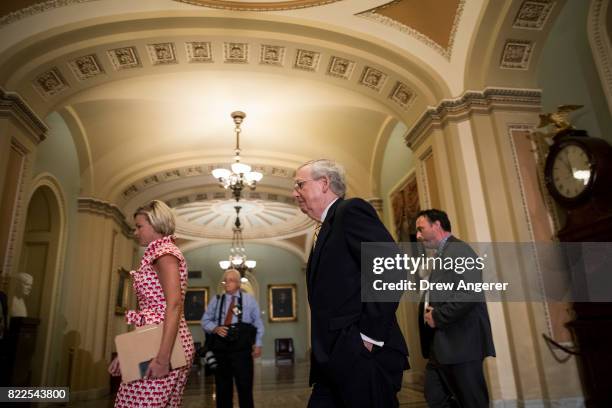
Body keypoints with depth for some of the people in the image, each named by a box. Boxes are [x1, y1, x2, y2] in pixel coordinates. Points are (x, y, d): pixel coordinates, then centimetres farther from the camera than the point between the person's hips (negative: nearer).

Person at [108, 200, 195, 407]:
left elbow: (174, 305, -21)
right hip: (157, 342, 9)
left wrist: (162, 357, -26)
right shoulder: (161, 254, 20)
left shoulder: (164, 250, -9)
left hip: (164, 345, -9)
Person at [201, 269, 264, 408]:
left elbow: (258, 323, 8)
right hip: (221, 347, 2)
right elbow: (205, 321, 11)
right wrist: (215, 328, -10)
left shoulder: (249, 299, 8)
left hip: (242, 347, -2)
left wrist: (258, 344, 0)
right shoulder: (215, 300, 12)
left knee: (245, 386, 1)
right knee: (222, 386, 11)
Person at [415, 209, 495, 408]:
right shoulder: (441, 255, 17)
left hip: (460, 344, -9)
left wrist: (437, 317, -17)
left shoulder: (459, 250, -12)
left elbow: (470, 293, -25)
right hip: (440, 346, 9)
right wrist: (429, 311, 3)